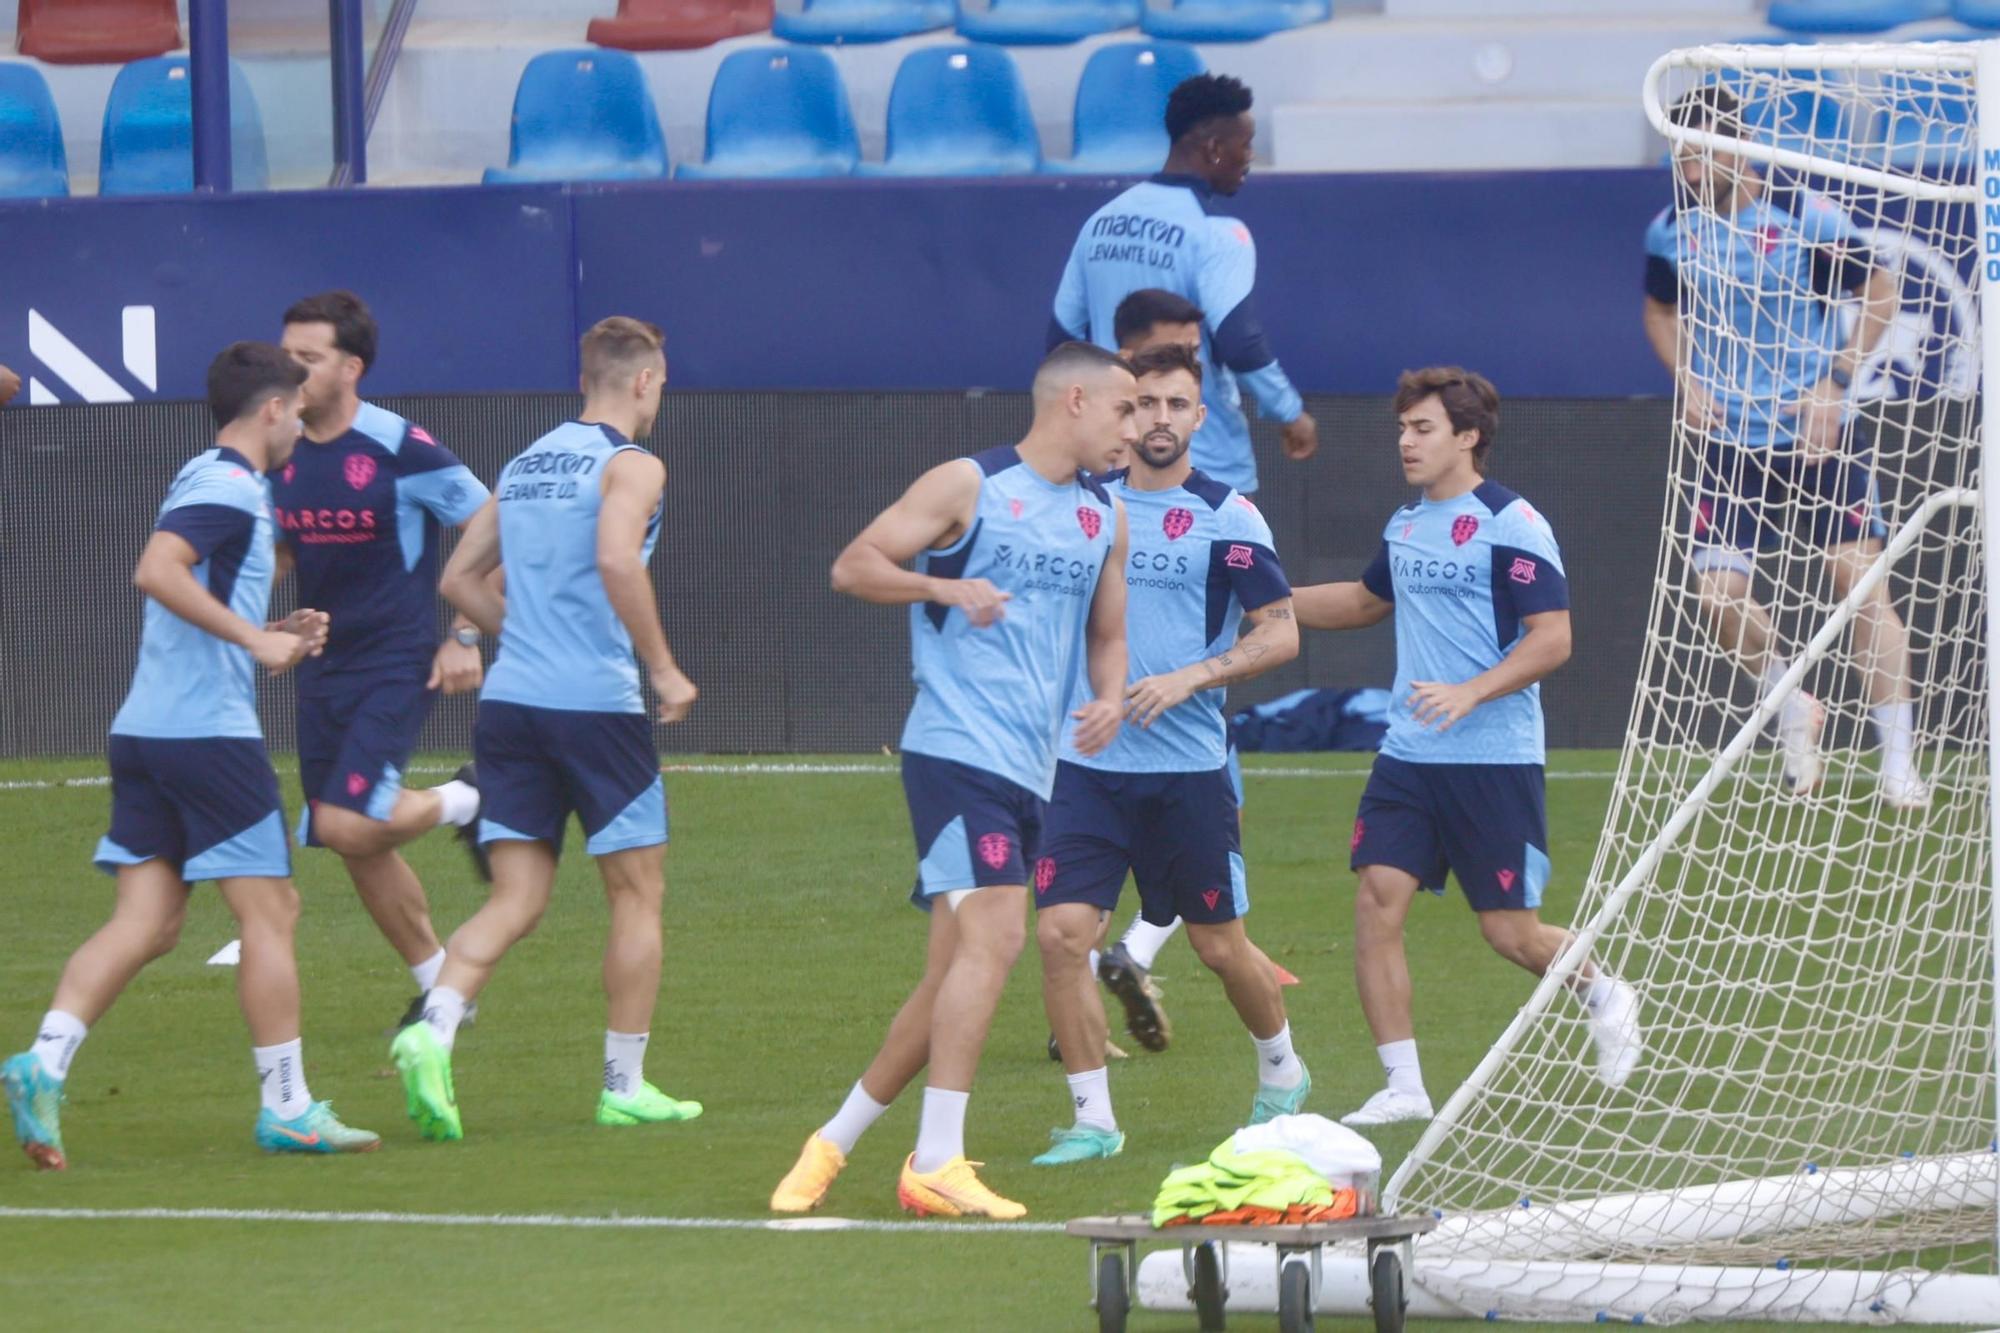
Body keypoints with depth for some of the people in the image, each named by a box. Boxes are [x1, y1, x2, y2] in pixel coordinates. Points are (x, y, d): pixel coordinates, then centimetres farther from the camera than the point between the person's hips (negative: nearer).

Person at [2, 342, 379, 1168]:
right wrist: (255, 639, -22)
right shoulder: (228, 487, -10)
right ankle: (286, 1108, 2)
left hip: (145, 730, 9)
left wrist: (278, 635, 17)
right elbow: (156, 572, -26)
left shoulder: (207, 482, 20)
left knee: (146, 922, 3)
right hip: (209, 729, -9)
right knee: (270, 912, -1)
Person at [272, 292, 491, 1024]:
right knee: (359, 849, 9)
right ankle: (439, 984, 25)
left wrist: (466, 637, -10)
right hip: (323, 670, 7)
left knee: (347, 824, -20)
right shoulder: (284, 455, 3)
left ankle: (461, 802, 8)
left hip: (397, 667, -7)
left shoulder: (402, 450, -15)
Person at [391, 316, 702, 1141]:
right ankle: (624, 1086, 11)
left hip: (508, 702, 6)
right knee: (638, 893, 9)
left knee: (516, 901, 4)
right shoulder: (629, 466, -6)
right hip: (596, 704, -6)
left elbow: (460, 579, 18)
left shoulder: (524, 465, 16)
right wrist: (663, 668, -16)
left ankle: (433, 1030, -20)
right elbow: (617, 560, -24)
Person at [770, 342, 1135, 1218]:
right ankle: (936, 1164, -20)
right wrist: (945, 586, -22)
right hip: (956, 747, -8)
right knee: (992, 933, -21)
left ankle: (833, 1143, 21)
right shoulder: (967, 487, -3)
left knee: (954, 978, 8)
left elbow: (1107, 635, 26)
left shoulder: (1105, 519, 16)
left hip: (1029, 774, 8)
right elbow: (852, 567, -5)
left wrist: (1109, 699, 4)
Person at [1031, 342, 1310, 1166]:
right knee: (1061, 932, -12)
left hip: (1188, 767, -2)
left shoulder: (1227, 519, -3)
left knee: (1220, 944, 8)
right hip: (1088, 763, 2)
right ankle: (1094, 1119, -3)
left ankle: (1281, 1073, 36)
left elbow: (1280, 634, -5)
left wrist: (1190, 677, -18)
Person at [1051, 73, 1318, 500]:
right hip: (1209, 468, -6)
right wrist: (1293, 415, -8)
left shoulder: (1103, 221, 8)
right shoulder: (1215, 234, -13)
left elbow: (1063, 335, 13)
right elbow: (1240, 345, -21)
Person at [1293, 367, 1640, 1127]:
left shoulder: (1511, 525, -10)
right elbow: (1366, 601, 32)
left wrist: (1470, 692, -26)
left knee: (1512, 934, -1)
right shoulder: (1405, 527, 12)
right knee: (1377, 902, -8)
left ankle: (1604, 996, 31)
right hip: (1408, 754, 6)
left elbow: (1552, 638, -14)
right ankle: (1403, 1087, -4)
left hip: (1494, 759, -6)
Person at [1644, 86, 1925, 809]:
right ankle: (1793, 707, 20)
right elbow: (1661, 309, 19)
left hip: (1818, 432, -3)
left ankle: (1898, 759, -4)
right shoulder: (1672, 232, 0)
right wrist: (1687, 380, 1)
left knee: (1860, 579, -9)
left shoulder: (1805, 217, -11)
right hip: (1729, 440, 3)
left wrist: (1835, 381, -11)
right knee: (1719, 594, -8)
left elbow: (1880, 291, -2)